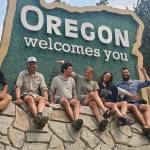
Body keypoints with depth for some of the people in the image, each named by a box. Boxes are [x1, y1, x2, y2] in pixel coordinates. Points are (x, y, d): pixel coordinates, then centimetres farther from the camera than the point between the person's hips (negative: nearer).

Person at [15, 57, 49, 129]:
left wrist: (46, 99, -13)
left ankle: (39, 116, -63)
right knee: (30, 98, -38)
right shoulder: (22, 74, 8)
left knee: (42, 99, -33)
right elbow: (18, 86, -5)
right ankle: (38, 118, -63)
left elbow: (44, 89, 5)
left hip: (36, 96, 2)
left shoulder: (40, 76, 14)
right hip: (25, 95, -2)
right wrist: (18, 98, -23)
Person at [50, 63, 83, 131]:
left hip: (70, 99, 3)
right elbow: (51, 92, 11)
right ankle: (74, 121, -57)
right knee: (66, 101, -40)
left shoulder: (72, 80, 24)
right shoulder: (56, 79, 13)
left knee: (77, 102, -33)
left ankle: (76, 120, -58)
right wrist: (52, 102, -3)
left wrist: (74, 101, 9)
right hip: (59, 99, -3)